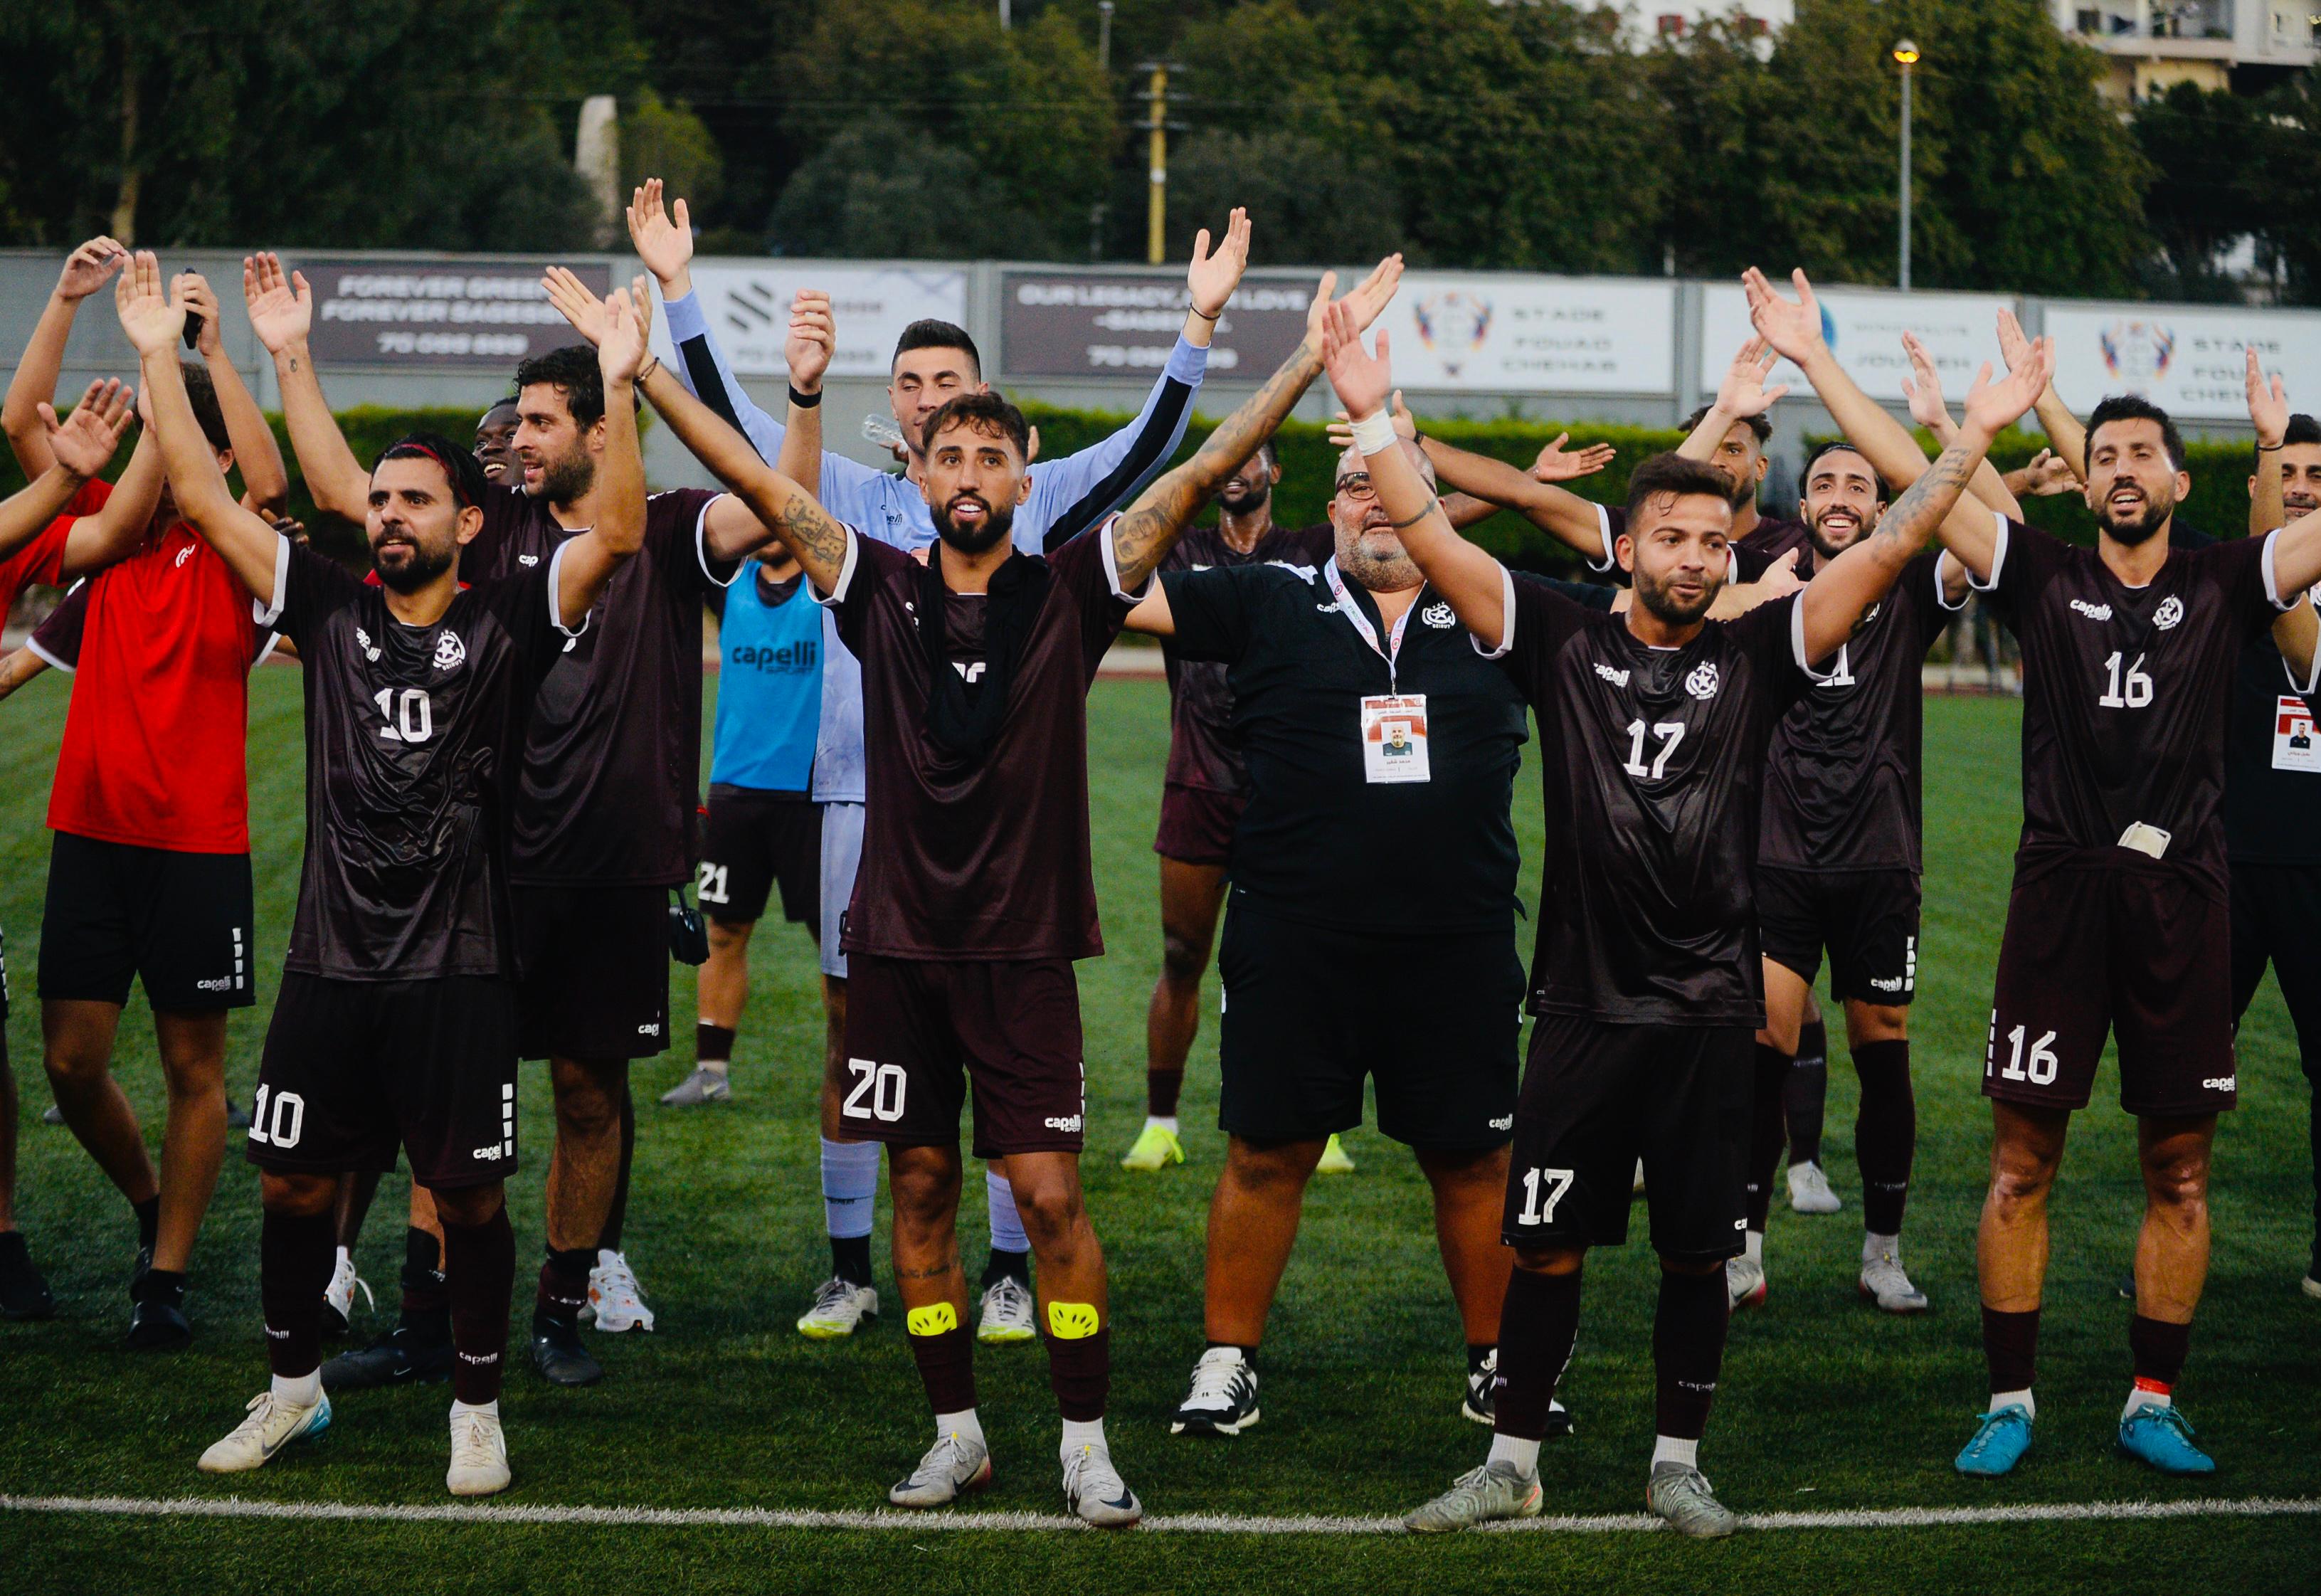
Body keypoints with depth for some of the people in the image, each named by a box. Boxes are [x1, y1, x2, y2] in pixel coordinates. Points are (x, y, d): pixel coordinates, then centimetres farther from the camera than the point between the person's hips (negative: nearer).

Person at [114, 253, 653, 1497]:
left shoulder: (508, 622, -2)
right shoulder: (330, 609, 6)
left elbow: (616, 532, -15)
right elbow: (205, 499, 4)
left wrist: (619, 391, -26)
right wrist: (158, 359, -2)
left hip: (457, 966, -3)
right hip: (331, 959, 3)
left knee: (468, 1194, 2)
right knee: (293, 1181, 9)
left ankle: (477, 1409, 16)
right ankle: (294, 1390, 27)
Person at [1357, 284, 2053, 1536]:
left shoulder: (1756, 657, 4)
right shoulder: (1562, 645, 2)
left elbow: (1884, 553, -2)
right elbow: (1434, 543, -4)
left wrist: (1973, 438, -9)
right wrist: (1372, 417, -13)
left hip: (1711, 1011, 1)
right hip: (1584, 1005, -1)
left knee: (1697, 1250, 8)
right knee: (1546, 1244, 3)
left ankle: (1677, 1466, 21)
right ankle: (1512, 1465, 14)